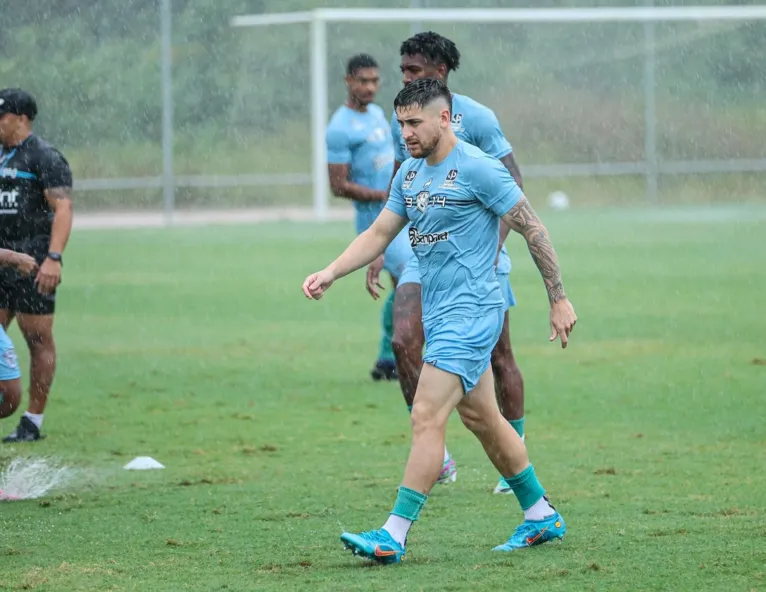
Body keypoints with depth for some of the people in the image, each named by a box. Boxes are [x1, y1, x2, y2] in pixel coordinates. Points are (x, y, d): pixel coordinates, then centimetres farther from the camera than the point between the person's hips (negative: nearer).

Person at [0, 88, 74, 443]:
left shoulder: (45, 157, -7)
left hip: (32, 265, -8)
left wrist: (53, 258, -26)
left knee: (38, 340, -2)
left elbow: (63, 209, -15)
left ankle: (32, 423, 2)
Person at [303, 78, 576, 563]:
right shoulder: (410, 173, 11)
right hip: (440, 314, 9)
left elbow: (532, 228, -10)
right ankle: (542, 516, 26)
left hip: (470, 311, -9)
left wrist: (559, 299, -9)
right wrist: (330, 273, 1)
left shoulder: (476, 168, -14)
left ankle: (394, 535, -14)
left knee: (427, 418, -13)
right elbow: (379, 233, 16)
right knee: (482, 418, 15)